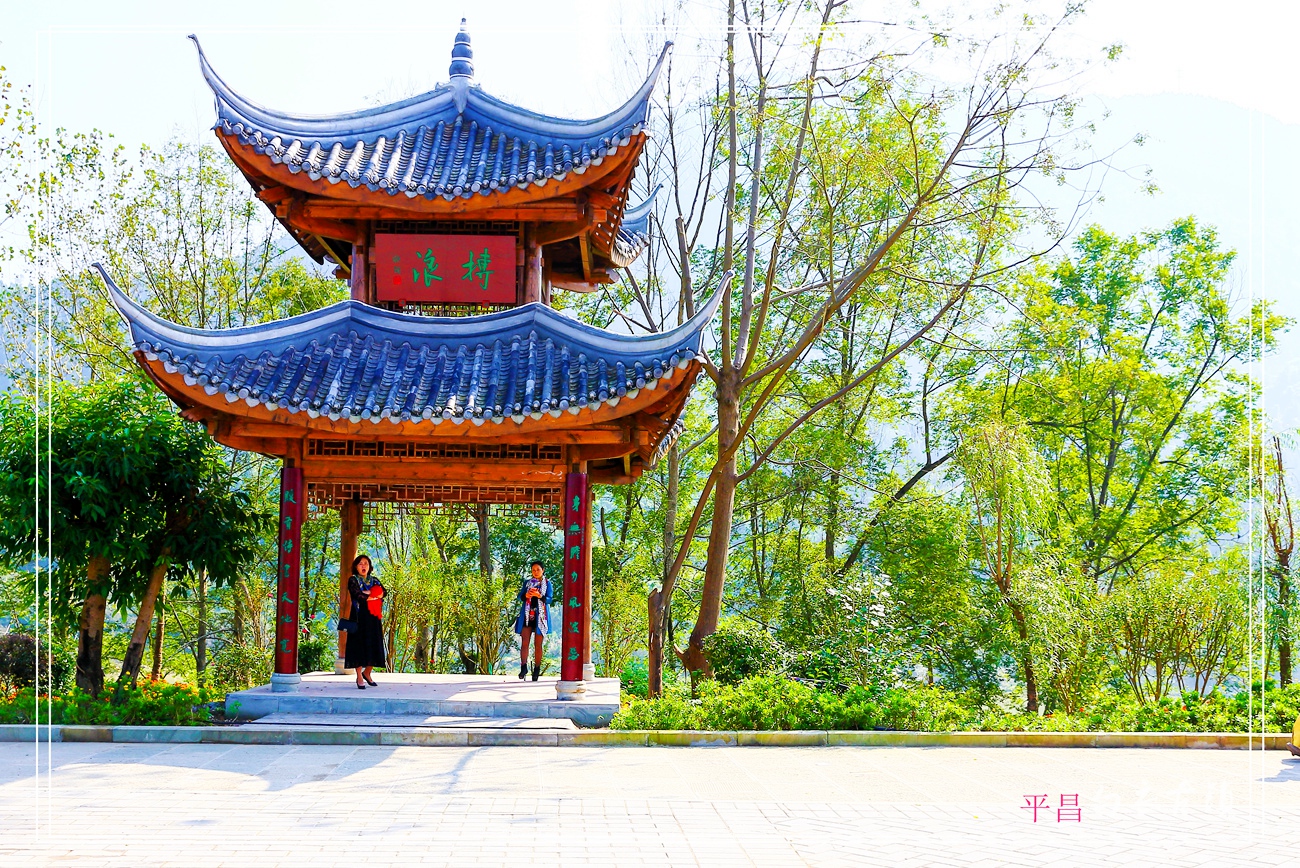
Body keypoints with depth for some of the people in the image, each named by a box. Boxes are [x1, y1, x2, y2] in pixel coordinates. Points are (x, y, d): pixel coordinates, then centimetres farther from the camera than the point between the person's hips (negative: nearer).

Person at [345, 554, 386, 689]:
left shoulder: (374, 581, 15)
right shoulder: (353, 581, 2)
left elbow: (382, 592, -2)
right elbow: (358, 595, -15)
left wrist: (366, 593, -14)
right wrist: (373, 595, -5)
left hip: (373, 617, 4)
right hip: (359, 617, -4)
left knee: (374, 646, 2)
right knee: (359, 645, -6)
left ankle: (367, 673, 19)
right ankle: (359, 678, -2)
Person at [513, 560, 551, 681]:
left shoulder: (547, 583, 7)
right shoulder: (527, 581, 13)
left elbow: (549, 600, -2)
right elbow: (519, 596, 9)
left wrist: (539, 596, -22)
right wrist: (526, 595, -13)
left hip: (540, 617, -2)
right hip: (527, 616, 2)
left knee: (538, 645, 1)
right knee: (524, 643, -10)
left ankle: (536, 670, 4)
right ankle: (523, 667, -14)